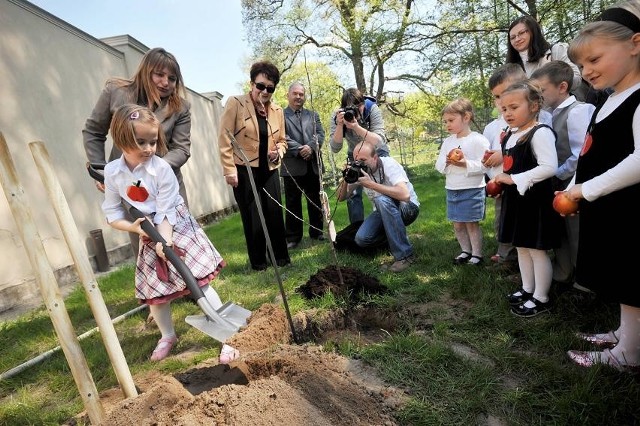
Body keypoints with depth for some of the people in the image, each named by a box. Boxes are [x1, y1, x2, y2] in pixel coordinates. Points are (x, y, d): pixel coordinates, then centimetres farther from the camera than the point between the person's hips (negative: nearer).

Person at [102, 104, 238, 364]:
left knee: (200, 283, -8)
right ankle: (167, 336, 37)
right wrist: (133, 227, -17)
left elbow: (166, 212, -18)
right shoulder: (112, 172, -7)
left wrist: (165, 241, -28)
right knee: (154, 292, 12)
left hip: (177, 230, -4)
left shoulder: (161, 169, -18)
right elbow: (112, 212, -1)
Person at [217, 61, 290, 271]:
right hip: (244, 171, -4)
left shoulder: (277, 110, 8)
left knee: (275, 213, 6)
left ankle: (281, 257, 21)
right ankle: (258, 262, 19)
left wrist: (278, 152, -6)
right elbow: (225, 139, -8)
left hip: (269, 170, 4)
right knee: (252, 217, 4)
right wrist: (229, 169, -14)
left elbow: (282, 140, 17)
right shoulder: (235, 103, -6)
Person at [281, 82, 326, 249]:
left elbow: (320, 134, 4)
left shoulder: (313, 115, 17)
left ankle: (317, 231, 24)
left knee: (315, 200, 11)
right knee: (293, 203, 2)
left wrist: (310, 147, -14)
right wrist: (299, 150, -17)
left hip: (313, 164, 4)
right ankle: (293, 237, 11)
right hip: (292, 166, -4)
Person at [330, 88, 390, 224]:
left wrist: (356, 126, -47)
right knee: (352, 193, -6)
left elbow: (379, 142, -35)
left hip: (377, 153, -1)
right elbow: (335, 149, -25)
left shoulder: (372, 109, -26)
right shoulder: (338, 115, -20)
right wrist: (339, 125, -40)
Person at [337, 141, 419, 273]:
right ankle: (395, 235, 12)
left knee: (382, 200, -37)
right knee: (362, 239, -20)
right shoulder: (357, 169, -7)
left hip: (407, 208, -5)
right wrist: (346, 179, -23)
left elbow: (405, 195, -39)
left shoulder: (389, 164, -23)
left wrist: (371, 184, -38)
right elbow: (341, 198, -3)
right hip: (383, 212, 5)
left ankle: (404, 254, -26)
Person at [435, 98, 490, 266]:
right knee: (457, 225, 14)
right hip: (452, 190, 6)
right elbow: (438, 166, 6)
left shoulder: (478, 140, -10)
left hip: (472, 190, -6)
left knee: (472, 224, 3)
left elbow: (484, 166, -16)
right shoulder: (447, 141, 8)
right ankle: (466, 251, 31)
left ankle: (477, 254, 19)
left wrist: (466, 164, -28)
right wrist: (446, 162, -14)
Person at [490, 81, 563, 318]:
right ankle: (527, 289, 35)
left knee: (537, 249, 2)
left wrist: (514, 179, -24)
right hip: (516, 198, 9)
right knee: (521, 247, 19)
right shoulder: (510, 135, 11)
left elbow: (549, 167, -26)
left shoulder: (540, 133, -17)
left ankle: (541, 298, 17)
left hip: (535, 200, -9)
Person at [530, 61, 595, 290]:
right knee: (561, 236, 19)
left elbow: (581, 156, -22)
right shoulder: (554, 114, 9)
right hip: (560, 186, 8)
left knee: (578, 239, 5)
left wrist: (556, 175, -12)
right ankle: (561, 278, 34)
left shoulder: (577, 112, -15)